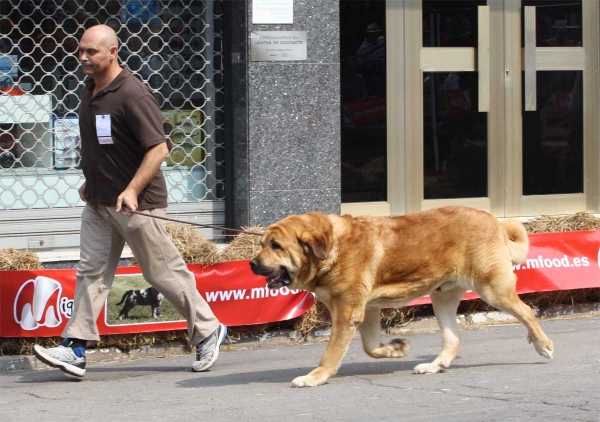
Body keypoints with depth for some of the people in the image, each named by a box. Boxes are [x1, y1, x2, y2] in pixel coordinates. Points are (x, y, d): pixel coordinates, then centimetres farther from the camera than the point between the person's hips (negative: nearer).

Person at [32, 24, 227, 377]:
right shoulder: (90, 91, 9)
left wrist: (132, 191, -28)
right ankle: (75, 350, 0)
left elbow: (158, 149, -21)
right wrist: (91, 181, 22)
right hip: (98, 202, 8)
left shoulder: (132, 94, -19)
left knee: (164, 272, 2)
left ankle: (208, 332, 18)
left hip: (136, 203, -8)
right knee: (92, 271, 2)